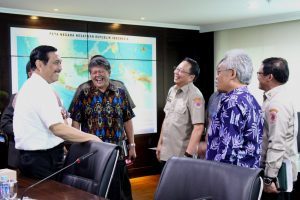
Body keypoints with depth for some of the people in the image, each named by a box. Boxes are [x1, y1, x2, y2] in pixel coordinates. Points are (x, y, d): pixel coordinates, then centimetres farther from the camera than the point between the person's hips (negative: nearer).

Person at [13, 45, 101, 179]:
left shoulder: (30, 86, 13)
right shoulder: (41, 89, -19)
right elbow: (58, 129, -27)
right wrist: (91, 137, -20)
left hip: (31, 157, 10)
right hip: (42, 160, -10)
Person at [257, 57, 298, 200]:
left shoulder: (277, 103, -21)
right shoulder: (275, 98, 11)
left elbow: (277, 144, -26)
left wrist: (269, 178, -24)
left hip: (277, 172, -9)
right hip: (274, 169, 9)